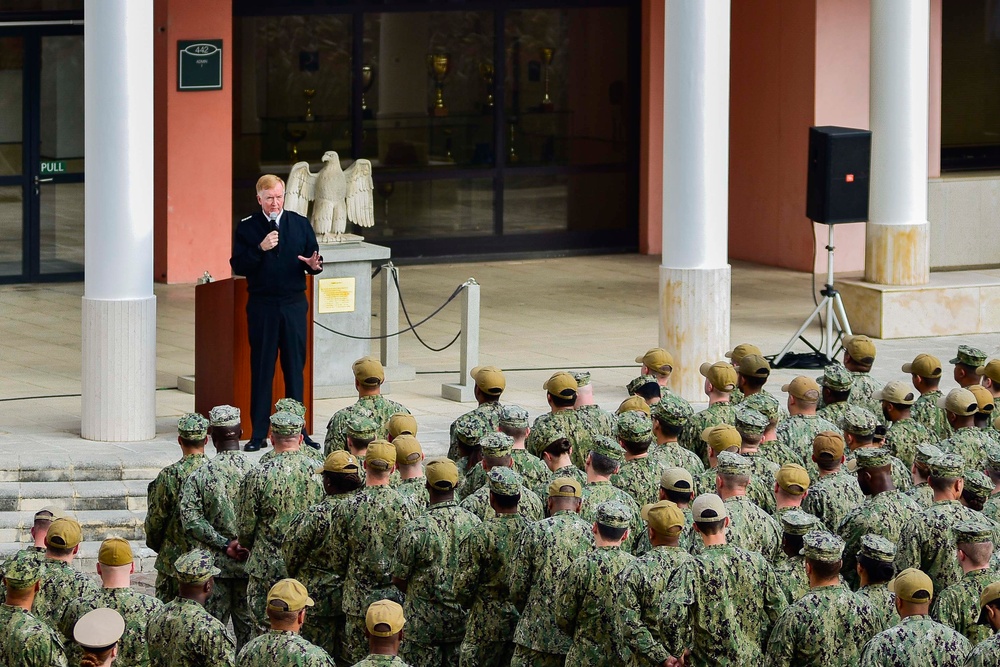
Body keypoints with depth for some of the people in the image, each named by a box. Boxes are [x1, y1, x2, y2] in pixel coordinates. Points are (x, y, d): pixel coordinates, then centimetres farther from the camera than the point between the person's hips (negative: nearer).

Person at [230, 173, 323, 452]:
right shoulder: (247, 228, 2)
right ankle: (258, 434, 5)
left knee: (295, 367, 5)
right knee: (261, 369, 1)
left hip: (294, 304, 2)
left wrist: (314, 265, -14)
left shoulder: (300, 224, 8)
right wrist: (260, 249, -18)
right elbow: (238, 266, -4)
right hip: (262, 306, -2)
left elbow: (313, 258, 9)